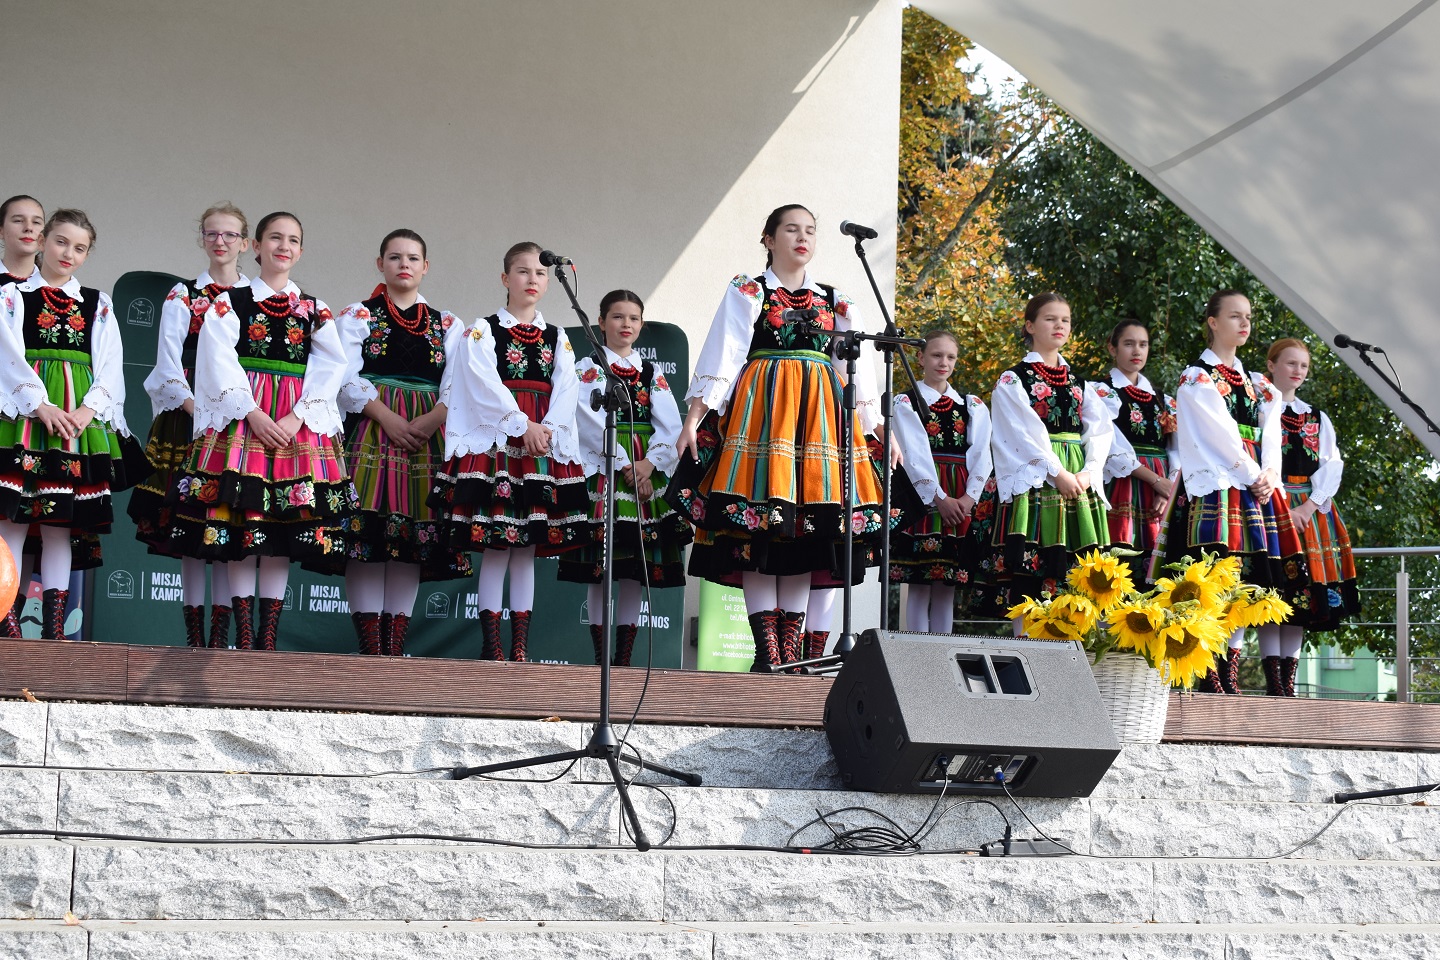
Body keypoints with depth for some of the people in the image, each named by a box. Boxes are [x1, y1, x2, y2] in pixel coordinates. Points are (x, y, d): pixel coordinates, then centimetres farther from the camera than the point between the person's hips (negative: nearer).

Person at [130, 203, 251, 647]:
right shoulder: (183, 296, 11)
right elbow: (168, 361, 2)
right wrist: (195, 408, -13)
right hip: (188, 417, 0)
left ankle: (221, 635, -2)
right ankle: (194, 635, 0)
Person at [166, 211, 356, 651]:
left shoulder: (316, 310, 13)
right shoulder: (230, 301, 6)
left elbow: (331, 367, 3)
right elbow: (220, 360, -4)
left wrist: (297, 416, -11)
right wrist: (253, 412, -15)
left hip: (298, 422, 2)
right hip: (242, 414, -2)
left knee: (283, 531, 0)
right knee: (242, 522, -6)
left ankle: (268, 636, 4)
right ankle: (243, 636, -1)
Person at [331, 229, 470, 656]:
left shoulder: (447, 325, 16)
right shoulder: (357, 315, 10)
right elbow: (347, 378, -2)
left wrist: (430, 420, -13)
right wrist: (387, 417, -15)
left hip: (427, 440, 2)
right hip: (370, 433, -2)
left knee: (413, 538, -2)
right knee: (369, 531, -11)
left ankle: (395, 649, 1)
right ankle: (370, 649, -9)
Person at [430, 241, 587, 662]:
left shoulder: (558, 338, 16)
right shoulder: (483, 331, 4)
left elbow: (566, 390, 5)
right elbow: (485, 384, -8)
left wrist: (547, 430, -12)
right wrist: (522, 425, -16)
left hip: (546, 448, 4)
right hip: (496, 442, -3)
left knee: (527, 547, 4)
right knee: (496, 544, -6)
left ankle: (521, 644, 7)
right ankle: (491, 643, -2)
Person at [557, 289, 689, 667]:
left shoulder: (653, 374, 16)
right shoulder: (588, 368, 5)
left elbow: (670, 426, 5)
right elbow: (592, 422, -8)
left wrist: (650, 463, -12)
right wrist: (625, 465, -15)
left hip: (648, 473, 3)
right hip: (603, 472, -3)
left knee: (636, 569, 1)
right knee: (599, 569, -5)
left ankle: (625, 658, 6)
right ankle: (601, 658, 0)